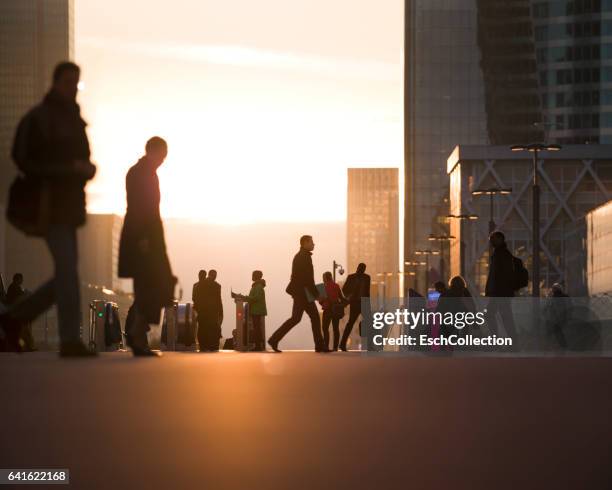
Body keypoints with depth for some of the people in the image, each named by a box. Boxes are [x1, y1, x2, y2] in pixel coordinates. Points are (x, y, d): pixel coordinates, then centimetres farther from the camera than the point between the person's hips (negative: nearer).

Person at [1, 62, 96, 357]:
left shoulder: (73, 120, 18)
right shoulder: (38, 118, -7)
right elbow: (24, 160, -14)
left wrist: (87, 168, 0)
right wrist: (71, 167, -19)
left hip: (69, 207, 9)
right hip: (50, 206, -9)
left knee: (65, 273, 7)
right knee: (67, 269, -16)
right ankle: (70, 340, -17)